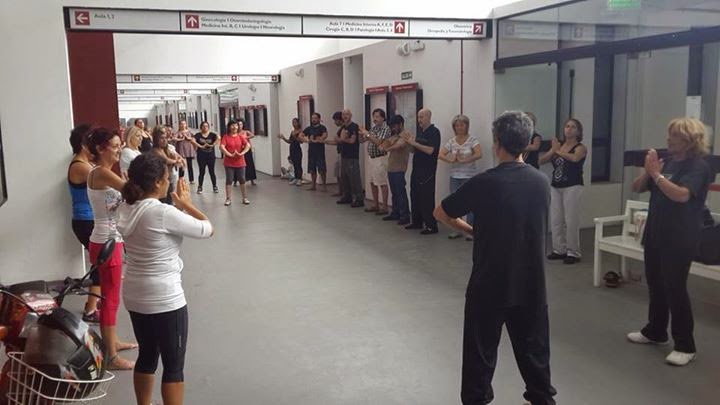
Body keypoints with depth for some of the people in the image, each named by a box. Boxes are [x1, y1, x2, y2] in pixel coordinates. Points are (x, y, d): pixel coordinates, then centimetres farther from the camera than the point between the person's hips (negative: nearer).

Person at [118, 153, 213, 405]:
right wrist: (185, 203, -3)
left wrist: (178, 206, 4)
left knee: (147, 356, 23)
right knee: (174, 365, 6)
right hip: (165, 299, -8)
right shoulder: (164, 212, -22)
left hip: (134, 296, 8)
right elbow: (208, 229, -13)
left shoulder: (127, 210, 1)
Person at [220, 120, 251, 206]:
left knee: (242, 180, 6)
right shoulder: (226, 137, -2)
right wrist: (230, 155, -22)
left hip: (240, 162, 2)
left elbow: (248, 145, -6)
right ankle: (228, 199, 7)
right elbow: (221, 147, -15)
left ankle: (245, 198, 14)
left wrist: (241, 153, -19)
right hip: (229, 163, -2)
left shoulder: (241, 137, 4)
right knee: (229, 180, 2)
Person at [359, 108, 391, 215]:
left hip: (380, 159, -8)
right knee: (373, 183, 13)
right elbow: (362, 140, 13)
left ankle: (384, 207, 1)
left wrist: (367, 134, -21)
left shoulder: (385, 128, -11)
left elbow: (378, 142, -23)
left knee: (382, 183, -4)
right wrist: (361, 134, -7)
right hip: (372, 158, 9)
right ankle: (375, 205, 22)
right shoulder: (373, 128, 12)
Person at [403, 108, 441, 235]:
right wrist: (409, 141, 3)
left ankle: (431, 226, -2)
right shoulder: (421, 133, 17)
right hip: (417, 170, 9)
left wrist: (414, 143, -18)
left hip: (427, 172, -9)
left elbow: (430, 150, -21)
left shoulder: (434, 132, -10)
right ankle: (417, 222, 23)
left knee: (426, 199, -7)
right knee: (415, 196, 13)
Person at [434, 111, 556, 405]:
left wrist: (471, 230, 10)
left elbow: (441, 213, -6)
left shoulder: (484, 183, -16)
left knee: (481, 351, 9)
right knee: (533, 347, 18)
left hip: (490, 284, -4)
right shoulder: (542, 182, -1)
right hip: (532, 284, 5)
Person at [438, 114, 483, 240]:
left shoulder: (473, 140, -6)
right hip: (454, 177, 4)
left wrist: (463, 160, -21)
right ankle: (457, 230, 20)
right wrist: (451, 160, -17)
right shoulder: (451, 142, 6)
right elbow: (440, 155, 0)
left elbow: (479, 154, -20)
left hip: (470, 176, -4)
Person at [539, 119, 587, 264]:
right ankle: (559, 250, 17)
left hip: (572, 187, -5)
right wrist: (553, 150, -10)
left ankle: (573, 252, 4)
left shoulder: (580, 147, -3)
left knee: (571, 221, -5)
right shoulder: (558, 144, 12)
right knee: (555, 220, 7)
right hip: (556, 187, 6)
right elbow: (541, 161, 7)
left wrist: (558, 151, -12)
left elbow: (575, 158, -26)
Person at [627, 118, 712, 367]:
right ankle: (655, 332, 31)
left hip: (680, 240, -7)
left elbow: (682, 195, -28)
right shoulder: (666, 162, 8)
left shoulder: (698, 167, -11)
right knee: (655, 284, 15)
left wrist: (656, 174, -23)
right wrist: (647, 171, -10)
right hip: (655, 234, 7)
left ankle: (685, 346, 6)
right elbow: (636, 188, 8)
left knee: (675, 289, -5)